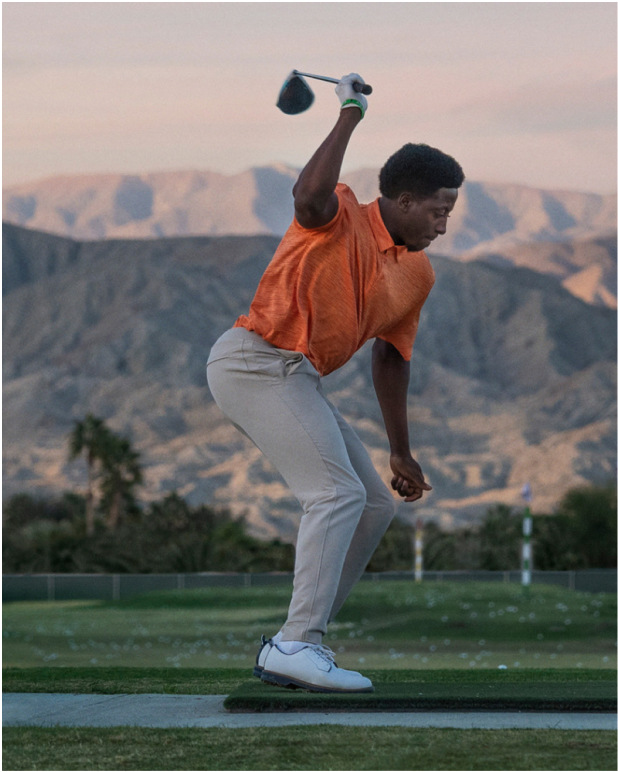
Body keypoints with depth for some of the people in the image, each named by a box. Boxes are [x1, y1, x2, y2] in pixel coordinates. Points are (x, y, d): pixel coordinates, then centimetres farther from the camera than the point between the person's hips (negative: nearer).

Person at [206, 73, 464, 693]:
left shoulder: (417, 274, 16)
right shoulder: (339, 217, -6)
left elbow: (390, 358, 24)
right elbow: (310, 192, -32)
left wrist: (400, 453, 28)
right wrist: (350, 114, -21)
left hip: (295, 380, 10)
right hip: (256, 359, -10)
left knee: (375, 505, 10)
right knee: (338, 493, -19)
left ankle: (290, 649, 12)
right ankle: (298, 645, -23)